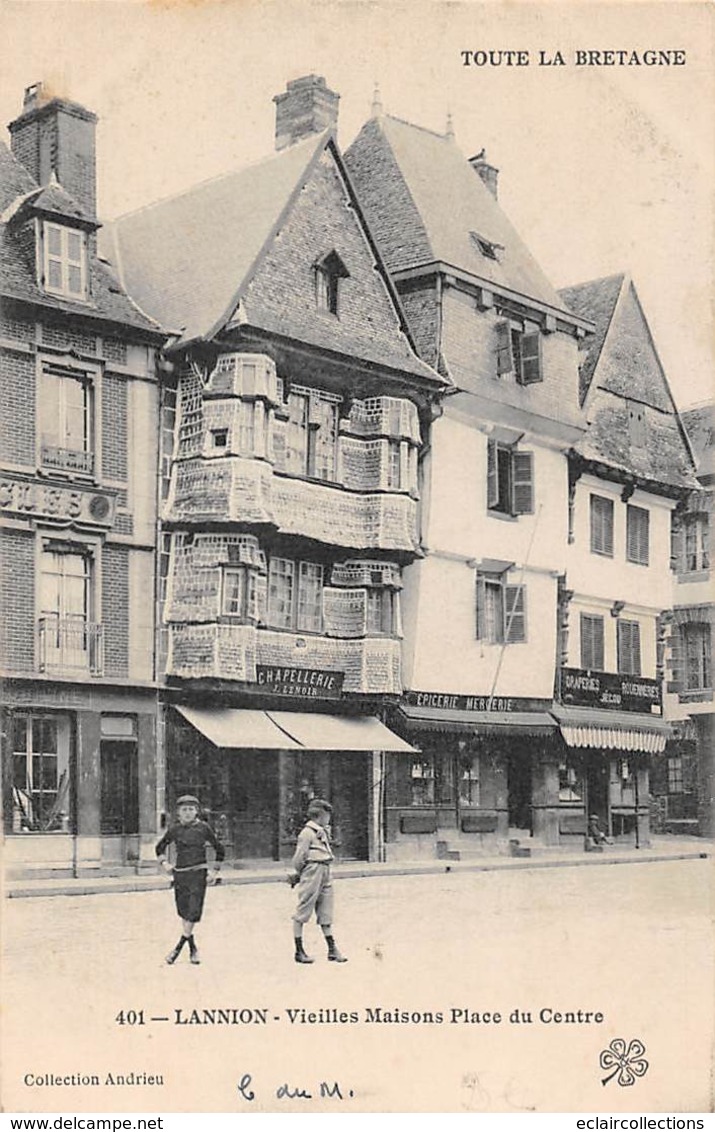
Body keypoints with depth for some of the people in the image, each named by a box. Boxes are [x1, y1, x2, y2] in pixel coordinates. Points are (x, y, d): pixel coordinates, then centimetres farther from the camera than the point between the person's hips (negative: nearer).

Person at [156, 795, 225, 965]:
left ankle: (178, 947, -3)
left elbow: (220, 849, 9)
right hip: (180, 874, 3)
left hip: (198, 874, -3)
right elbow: (160, 847, 21)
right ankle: (192, 948, 18)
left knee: (194, 910, -11)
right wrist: (164, 863, 6)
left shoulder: (203, 827, -1)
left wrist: (215, 871, 6)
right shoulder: (175, 829, 4)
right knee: (183, 911, 6)